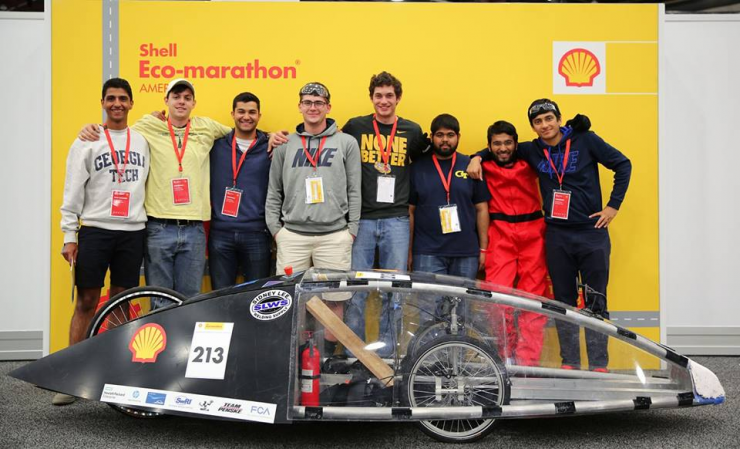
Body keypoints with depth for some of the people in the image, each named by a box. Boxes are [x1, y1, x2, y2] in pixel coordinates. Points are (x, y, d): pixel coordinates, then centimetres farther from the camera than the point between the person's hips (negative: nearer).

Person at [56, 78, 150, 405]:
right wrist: (69, 235, -4)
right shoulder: (87, 141, 2)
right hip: (95, 230, -2)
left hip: (133, 231, 2)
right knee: (86, 302, -1)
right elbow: (73, 191, 0)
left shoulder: (142, 140, 10)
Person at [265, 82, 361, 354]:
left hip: (335, 235, -1)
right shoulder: (285, 145, 12)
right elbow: (274, 191, 14)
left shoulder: (346, 143, 7)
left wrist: (352, 229, 0)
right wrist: (275, 227, 6)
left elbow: (354, 190, 5)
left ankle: (328, 352, 13)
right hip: (292, 235, 1)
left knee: (335, 298, 1)